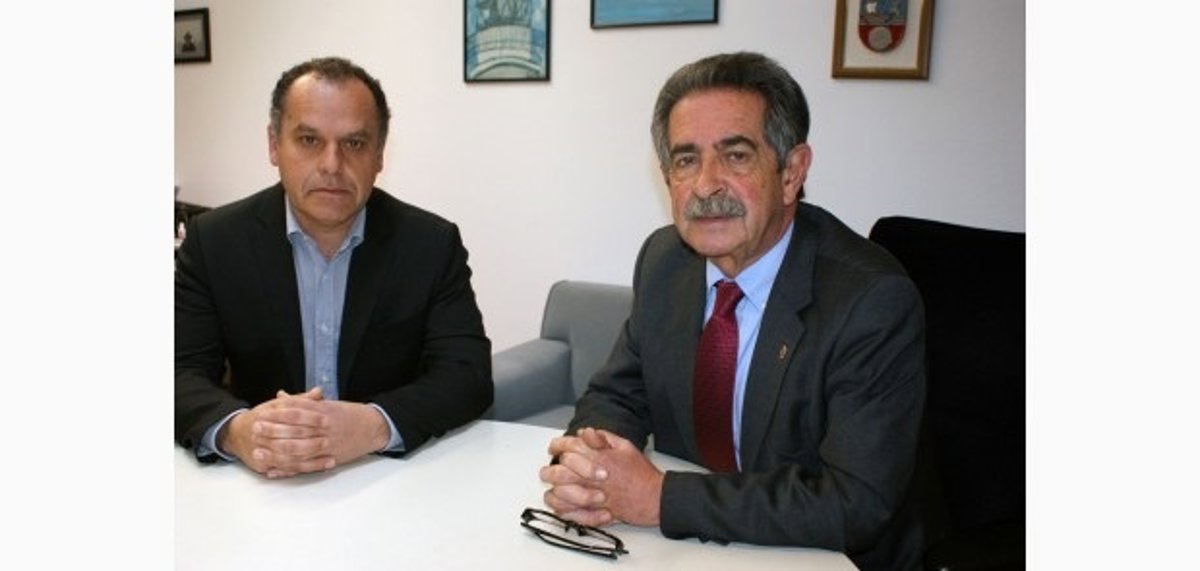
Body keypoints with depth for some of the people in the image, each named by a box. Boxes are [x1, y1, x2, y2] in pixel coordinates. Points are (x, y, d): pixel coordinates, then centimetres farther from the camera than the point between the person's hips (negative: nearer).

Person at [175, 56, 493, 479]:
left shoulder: (433, 244, -4)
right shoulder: (214, 241, -1)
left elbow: (469, 374, -10)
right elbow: (182, 373, -5)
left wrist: (375, 426, -29)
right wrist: (233, 431, -28)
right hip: (260, 485, 1)